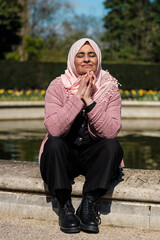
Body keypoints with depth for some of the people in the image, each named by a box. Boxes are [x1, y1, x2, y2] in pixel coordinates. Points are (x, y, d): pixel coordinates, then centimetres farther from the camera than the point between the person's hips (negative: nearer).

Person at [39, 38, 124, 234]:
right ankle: (65, 206, -20)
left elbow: (111, 131, -21)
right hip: (63, 156, -1)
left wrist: (89, 100, -25)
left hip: (93, 156, 1)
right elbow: (54, 129, -25)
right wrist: (78, 97, -26)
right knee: (54, 143, -31)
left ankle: (88, 205, -20)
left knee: (113, 146, -27)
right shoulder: (57, 87, -9)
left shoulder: (110, 89, -5)